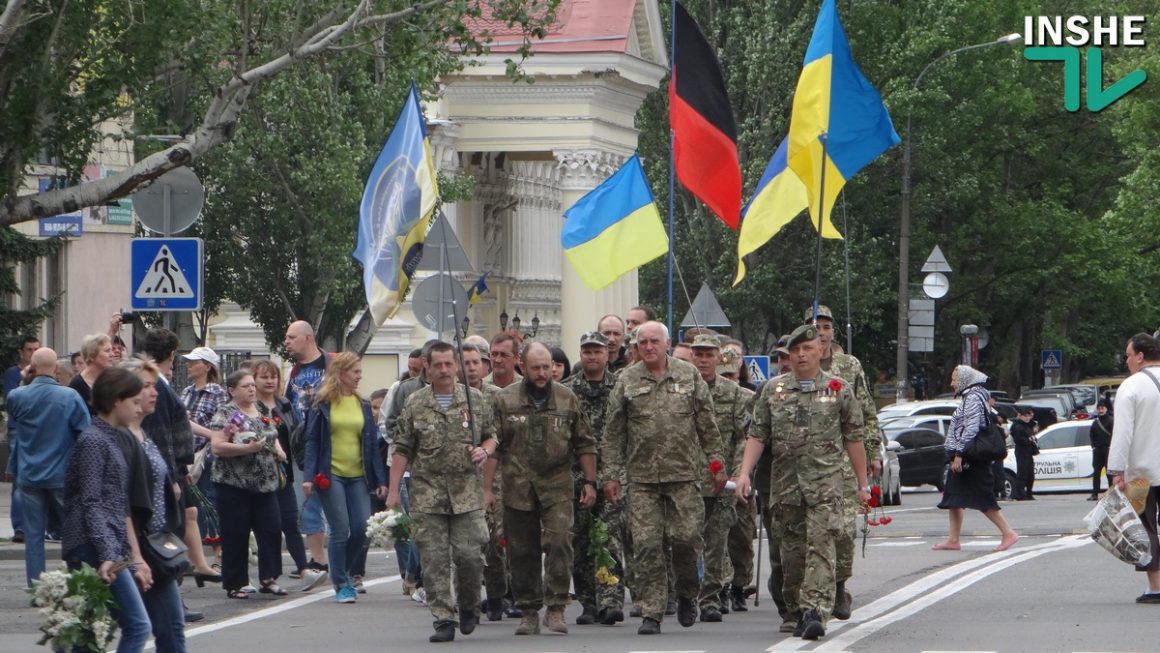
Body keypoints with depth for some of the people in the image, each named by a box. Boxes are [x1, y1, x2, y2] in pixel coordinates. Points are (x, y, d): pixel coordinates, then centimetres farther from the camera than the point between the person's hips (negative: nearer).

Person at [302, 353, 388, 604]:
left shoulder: (363, 405, 11)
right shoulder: (323, 404, 0)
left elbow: (372, 443, 12)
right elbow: (312, 440, -1)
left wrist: (380, 479, 5)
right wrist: (309, 476, -10)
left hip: (358, 477, 4)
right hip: (331, 475, -4)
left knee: (361, 529, -3)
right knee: (340, 531, -6)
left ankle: (344, 572, 21)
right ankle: (341, 584, 5)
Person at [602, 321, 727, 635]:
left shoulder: (689, 376, 6)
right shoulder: (627, 382, 7)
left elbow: (708, 425, 9)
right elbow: (613, 433, 8)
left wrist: (716, 464, 5)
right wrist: (612, 475, 3)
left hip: (684, 473, 0)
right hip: (642, 477, 1)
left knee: (686, 536, -5)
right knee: (646, 545, -4)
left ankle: (686, 594, 21)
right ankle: (651, 612, 1)